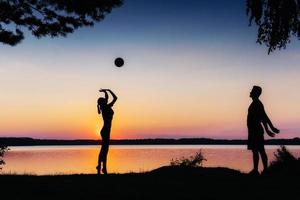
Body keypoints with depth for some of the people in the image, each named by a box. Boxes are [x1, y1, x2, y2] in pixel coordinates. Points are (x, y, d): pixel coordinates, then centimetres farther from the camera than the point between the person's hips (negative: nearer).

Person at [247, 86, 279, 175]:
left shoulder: (257, 104, -12)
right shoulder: (255, 104, 18)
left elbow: (264, 117, -18)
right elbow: (263, 117, 22)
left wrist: (272, 128, -21)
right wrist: (267, 130, 24)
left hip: (256, 131, -10)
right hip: (254, 131, 10)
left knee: (261, 151, -7)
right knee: (255, 150, 11)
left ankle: (265, 170, -3)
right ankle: (255, 170, 16)